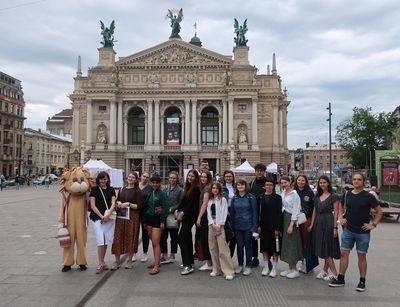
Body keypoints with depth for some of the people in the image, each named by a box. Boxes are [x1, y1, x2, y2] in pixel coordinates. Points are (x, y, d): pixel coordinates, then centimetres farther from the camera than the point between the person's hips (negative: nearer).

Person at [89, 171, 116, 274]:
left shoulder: (111, 190, 11)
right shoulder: (94, 190, 4)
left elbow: (113, 204, 3)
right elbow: (92, 205, -1)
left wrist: (108, 214, -13)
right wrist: (101, 216, -10)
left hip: (109, 218, 3)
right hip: (97, 217, -3)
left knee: (106, 241, 7)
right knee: (100, 240, -11)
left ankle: (102, 262, 21)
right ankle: (101, 263, 0)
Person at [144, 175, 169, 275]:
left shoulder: (162, 194, -7)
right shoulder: (149, 193, 9)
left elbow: (165, 208, -9)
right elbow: (146, 206, 14)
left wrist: (162, 221, -14)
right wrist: (145, 221, 14)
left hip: (157, 219, -6)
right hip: (149, 218, 6)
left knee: (156, 243, -9)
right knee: (153, 242, 12)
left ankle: (156, 267, -7)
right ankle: (156, 261, 25)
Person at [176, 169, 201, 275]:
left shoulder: (196, 189, -10)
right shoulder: (187, 187, 15)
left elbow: (192, 203, -16)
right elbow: (183, 201, 13)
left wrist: (182, 213, -16)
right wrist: (177, 210, -1)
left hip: (190, 216, -9)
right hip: (185, 216, 9)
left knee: (181, 238, -14)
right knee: (187, 238, 14)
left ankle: (188, 266, -13)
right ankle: (190, 261, 25)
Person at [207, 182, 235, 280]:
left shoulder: (223, 200, 1)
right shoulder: (210, 201, 14)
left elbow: (224, 213, -6)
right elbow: (209, 213, 7)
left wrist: (219, 225, -14)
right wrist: (213, 224, -6)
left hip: (220, 225, -5)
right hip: (211, 225, 5)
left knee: (223, 249, -10)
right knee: (213, 248, 7)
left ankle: (229, 272, -7)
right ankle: (216, 270, 16)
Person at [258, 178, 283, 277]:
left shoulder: (277, 198, -2)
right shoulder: (261, 197, 6)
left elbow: (279, 213, -6)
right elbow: (259, 212, 5)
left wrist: (278, 228, -12)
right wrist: (259, 225, -2)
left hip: (274, 226, -3)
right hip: (264, 226, 3)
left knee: (275, 247, 3)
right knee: (265, 247, 8)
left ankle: (274, 268, 14)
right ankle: (266, 267, 20)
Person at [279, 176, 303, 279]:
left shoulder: (294, 194, -13)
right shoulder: (283, 192, 8)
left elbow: (296, 211, -16)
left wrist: (291, 225, -18)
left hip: (291, 220, -8)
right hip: (284, 218, 8)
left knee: (292, 244, -2)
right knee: (286, 243, 10)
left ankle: (295, 270, 9)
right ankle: (290, 268, 20)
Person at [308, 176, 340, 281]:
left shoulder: (333, 197, -5)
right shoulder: (317, 197, 11)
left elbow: (336, 213, -8)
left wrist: (335, 227, -13)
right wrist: (311, 224, 7)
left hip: (328, 223, -6)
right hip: (318, 223, 6)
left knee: (327, 248, -4)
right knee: (322, 248, 10)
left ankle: (334, 274, 4)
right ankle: (325, 271, 19)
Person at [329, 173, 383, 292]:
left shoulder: (368, 196, -7)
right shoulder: (346, 195, 3)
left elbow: (379, 211, 0)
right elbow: (341, 207, 19)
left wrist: (373, 224, -7)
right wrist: (341, 218, 4)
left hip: (363, 232, -3)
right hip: (348, 230, 3)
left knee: (361, 256, 6)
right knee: (343, 254, 4)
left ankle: (362, 282, 18)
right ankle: (340, 279, 14)